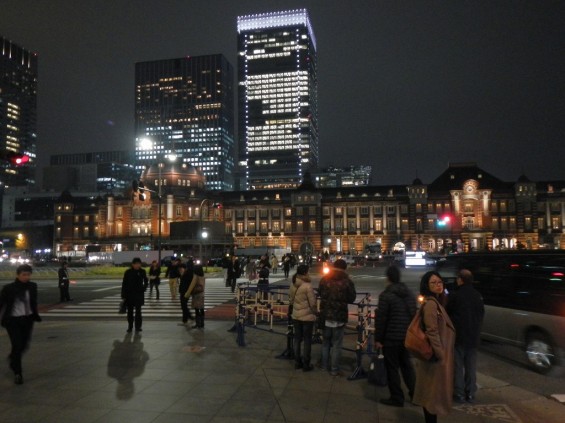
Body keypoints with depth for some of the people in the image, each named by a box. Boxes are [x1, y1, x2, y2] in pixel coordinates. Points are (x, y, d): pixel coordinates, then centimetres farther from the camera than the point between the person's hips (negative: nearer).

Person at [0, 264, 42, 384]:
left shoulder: (32, 286, -1)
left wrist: (35, 315, 12)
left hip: (27, 320, 4)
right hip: (12, 320, -4)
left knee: (24, 345, 10)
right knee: (17, 345, -6)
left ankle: (12, 358, 45)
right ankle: (17, 373, 10)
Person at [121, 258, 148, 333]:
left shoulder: (142, 271, -1)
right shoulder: (128, 272, -4)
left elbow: (146, 282, 14)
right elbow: (124, 284, -2)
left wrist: (143, 289, 1)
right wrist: (123, 296, -5)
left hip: (139, 294, 0)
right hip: (129, 294, 0)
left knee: (138, 311, -4)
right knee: (130, 311, 8)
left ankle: (138, 326, 3)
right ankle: (130, 326, 19)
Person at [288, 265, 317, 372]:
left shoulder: (293, 285, -1)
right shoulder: (307, 286, -21)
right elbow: (313, 303, -16)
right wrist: (315, 312, 0)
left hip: (296, 316, 6)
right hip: (307, 317, -6)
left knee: (297, 339, 16)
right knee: (307, 340, 7)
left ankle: (297, 362, 25)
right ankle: (306, 364, 15)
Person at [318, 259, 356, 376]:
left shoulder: (324, 279, -3)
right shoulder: (347, 282, -13)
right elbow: (351, 299, -4)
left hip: (326, 315, 3)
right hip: (339, 316, -3)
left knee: (326, 341, 19)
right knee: (336, 344, 7)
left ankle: (324, 365, 29)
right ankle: (334, 369, 12)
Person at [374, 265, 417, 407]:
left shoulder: (386, 295, -16)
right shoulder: (410, 294, 6)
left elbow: (380, 318, -16)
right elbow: (414, 315, 12)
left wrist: (378, 338, -8)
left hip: (391, 337, -7)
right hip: (407, 336, 7)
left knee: (392, 368, 5)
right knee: (406, 364, 20)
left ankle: (397, 398, 11)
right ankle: (415, 393, 25)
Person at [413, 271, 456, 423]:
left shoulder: (436, 302, 12)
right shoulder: (431, 304, -20)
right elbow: (432, 332, -23)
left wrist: (442, 354, 18)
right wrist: (440, 355, -21)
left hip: (439, 354, 10)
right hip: (437, 355, -10)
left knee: (432, 391, 17)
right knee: (434, 390, -1)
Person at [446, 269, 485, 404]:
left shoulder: (455, 296, -15)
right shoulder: (478, 296, 4)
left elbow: (448, 314, -6)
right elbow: (481, 314, 13)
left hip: (458, 336, -5)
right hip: (473, 337, 5)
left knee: (458, 365, 3)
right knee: (471, 366, 11)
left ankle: (459, 393, 5)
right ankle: (470, 393, 16)